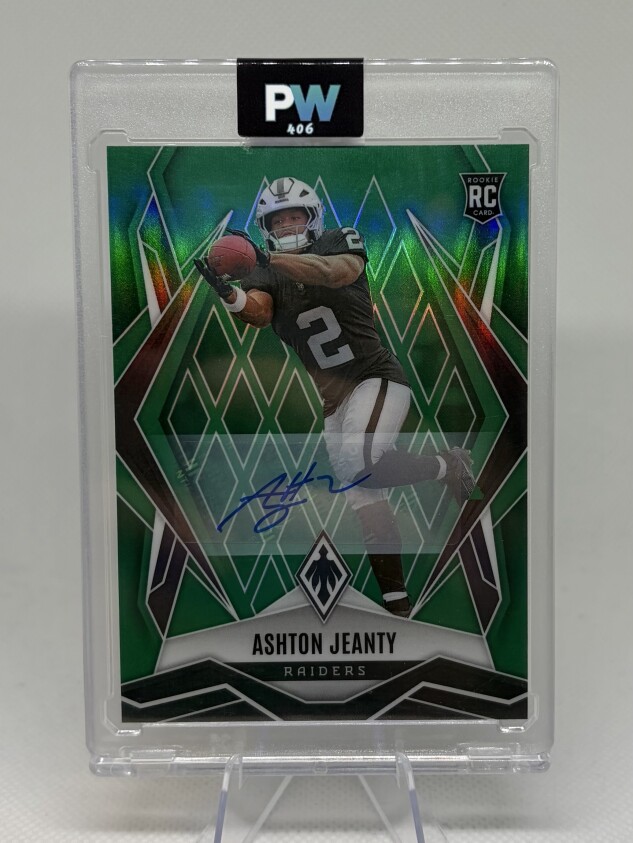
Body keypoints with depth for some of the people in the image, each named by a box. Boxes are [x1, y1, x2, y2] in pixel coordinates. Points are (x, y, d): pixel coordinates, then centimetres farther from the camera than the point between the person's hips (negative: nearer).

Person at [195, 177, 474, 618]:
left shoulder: (340, 242, 0)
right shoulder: (266, 275, 5)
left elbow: (337, 271, -25)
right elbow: (258, 312, -18)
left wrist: (271, 258, -38)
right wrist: (228, 291, -39)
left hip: (376, 377, -4)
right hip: (331, 399, 4)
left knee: (358, 464, -29)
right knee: (364, 499, 4)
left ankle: (448, 465, -3)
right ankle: (397, 601, 16)